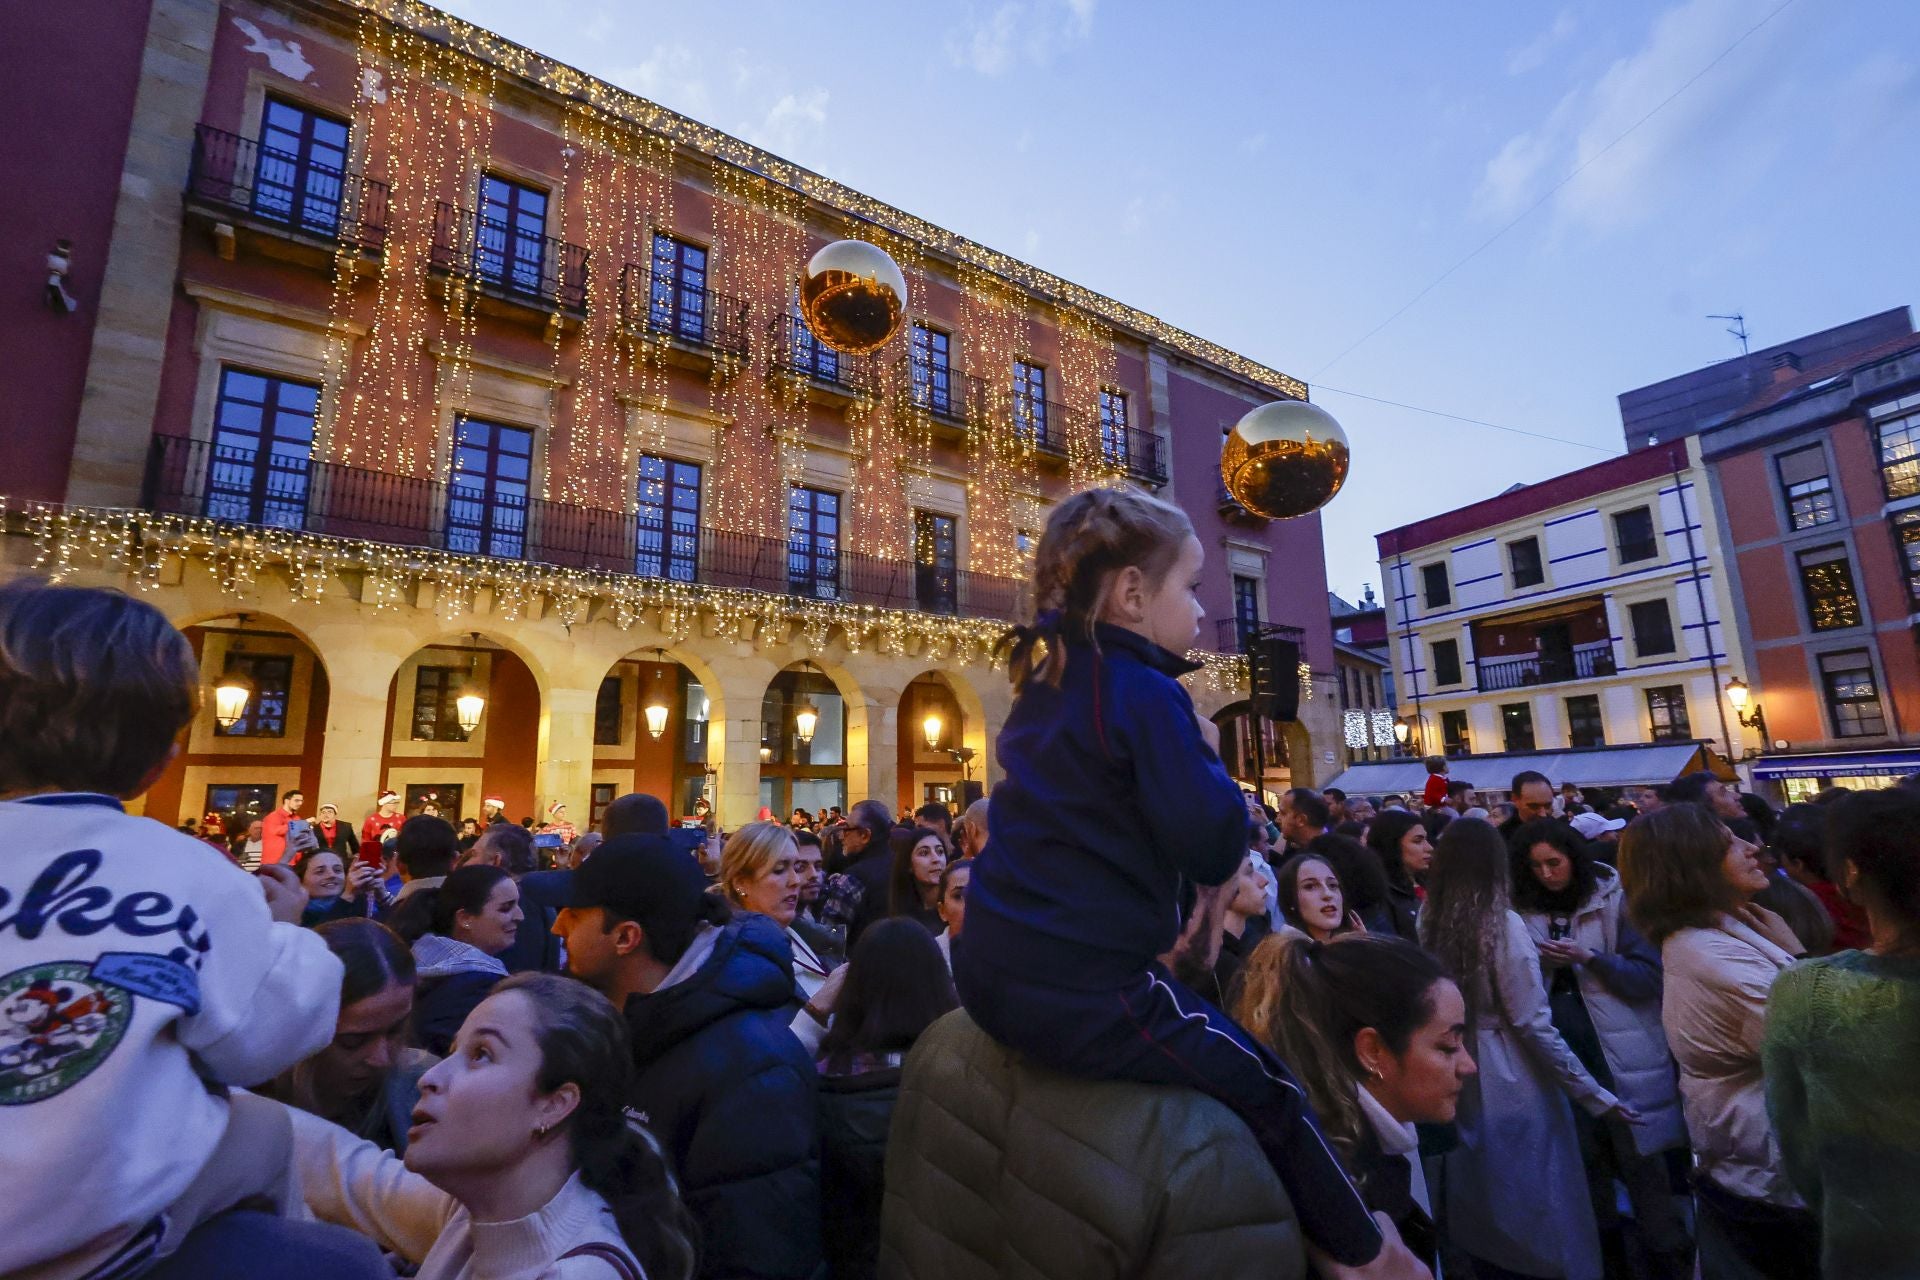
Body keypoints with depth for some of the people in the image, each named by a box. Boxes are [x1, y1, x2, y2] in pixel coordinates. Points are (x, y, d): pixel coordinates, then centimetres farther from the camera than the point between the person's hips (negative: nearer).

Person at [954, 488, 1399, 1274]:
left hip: (996, 970, 9)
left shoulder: (1043, 687, 9)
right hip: (1084, 995, -9)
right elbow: (1215, 851, -18)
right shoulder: (1145, 694, -17)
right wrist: (1209, 758, -1)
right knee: (1269, 1093, 11)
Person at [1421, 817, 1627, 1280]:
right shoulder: (1501, 923, -17)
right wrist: (1594, 1093, -6)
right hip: (1516, 1088, -4)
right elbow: (1532, 1024, -15)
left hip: (1460, 1087, 4)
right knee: (1544, 1216, 13)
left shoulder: (1428, 923, -5)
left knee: (1484, 1218, 21)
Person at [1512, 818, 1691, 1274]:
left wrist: (1589, 958, -22)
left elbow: (1650, 977, -10)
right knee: (1585, 1155, 16)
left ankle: (1672, 1257, 23)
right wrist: (1538, 965, -10)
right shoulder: (1525, 911, 2)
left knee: (1638, 1156, 4)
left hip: (1619, 1051, -4)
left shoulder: (1615, 899, -8)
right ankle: (1605, 1250, 33)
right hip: (1561, 1049, 4)